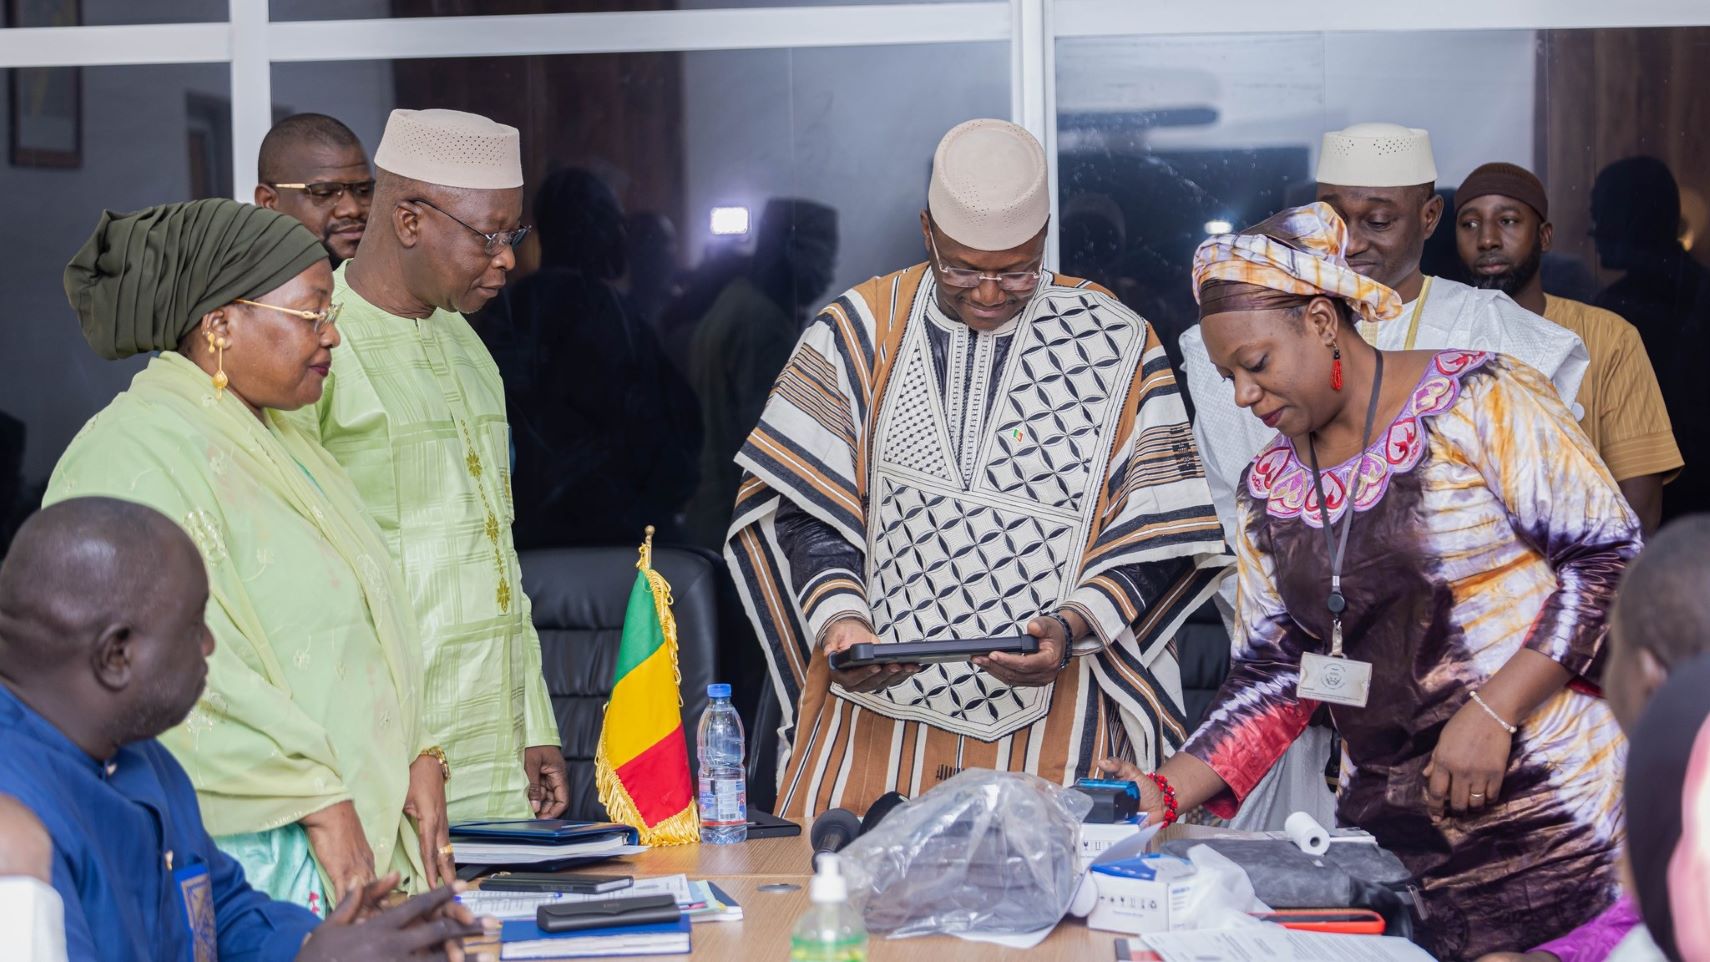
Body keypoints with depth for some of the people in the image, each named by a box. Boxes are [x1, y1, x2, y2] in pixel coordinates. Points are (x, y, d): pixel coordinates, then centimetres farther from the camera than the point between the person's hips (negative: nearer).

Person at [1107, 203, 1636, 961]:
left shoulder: (1476, 401, -8)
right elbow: (1270, 671, 13)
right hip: (1387, 827, 5)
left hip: (1553, 805, -5)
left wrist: (1493, 711, -18)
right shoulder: (1270, 488, 11)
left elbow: (1615, 559, -11)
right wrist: (1168, 792, 0)